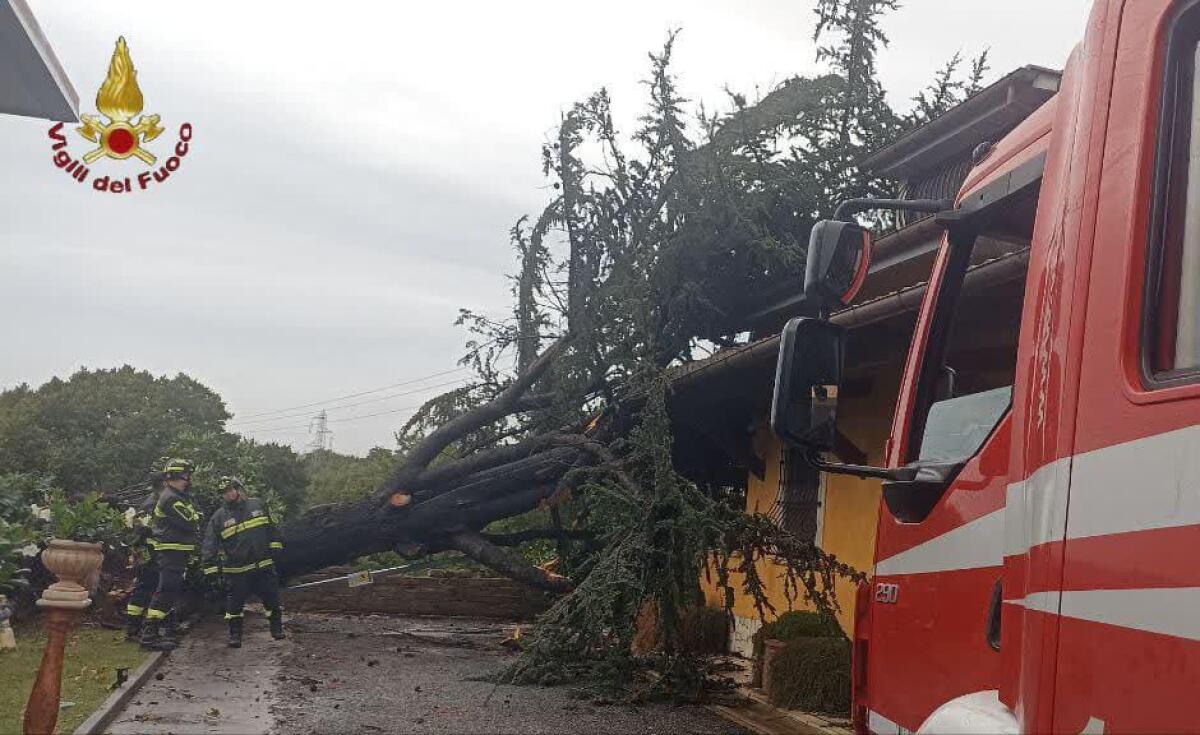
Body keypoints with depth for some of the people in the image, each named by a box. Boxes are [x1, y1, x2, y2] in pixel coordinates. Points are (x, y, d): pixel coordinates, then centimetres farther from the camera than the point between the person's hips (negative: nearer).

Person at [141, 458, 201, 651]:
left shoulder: (179, 496, 16)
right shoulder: (171, 498, -17)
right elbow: (190, 523, -19)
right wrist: (196, 516, 0)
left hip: (174, 551, 11)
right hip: (171, 551, -11)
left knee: (169, 591, 14)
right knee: (166, 591, -12)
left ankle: (152, 632, 19)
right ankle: (149, 635, -13)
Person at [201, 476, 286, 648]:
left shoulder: (258, 505, 5)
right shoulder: (219, 517, 0)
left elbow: (271, 528, 15)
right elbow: (209, 544, -5)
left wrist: (275, 546, 10)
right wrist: (209, 566, -13)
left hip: (264, 565, 2)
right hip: (236, 570, -1)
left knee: (272, 600, 7)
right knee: (234, 604, -1)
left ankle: (277, 629, 23)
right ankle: (235, 635, 10)